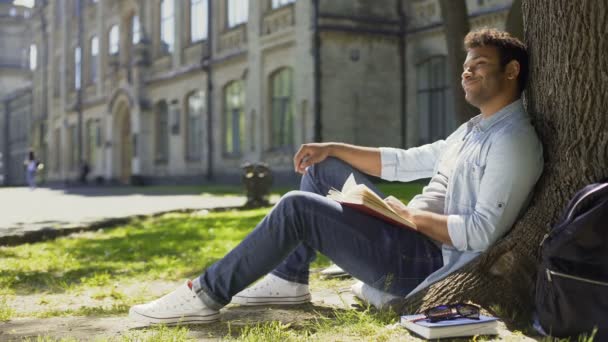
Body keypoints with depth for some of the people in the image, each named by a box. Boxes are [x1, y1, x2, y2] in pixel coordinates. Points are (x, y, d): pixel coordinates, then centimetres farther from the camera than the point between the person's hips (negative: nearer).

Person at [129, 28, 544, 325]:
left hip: (424, 261, -10)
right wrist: (332, 148, 11)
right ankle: (289, 279, 11)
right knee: (322, 168, 15)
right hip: (411, 236, 10)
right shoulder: (472, 130, 19)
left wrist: (410, 215, -17)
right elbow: (404, 162, 19)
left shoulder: (513, 143, -14)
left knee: (297, 208, -21)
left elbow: (482, 233, -25)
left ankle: (207, 296, -11)